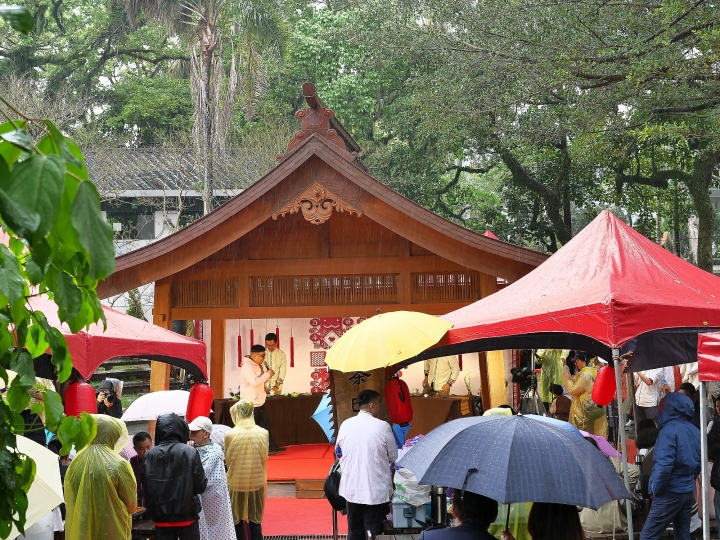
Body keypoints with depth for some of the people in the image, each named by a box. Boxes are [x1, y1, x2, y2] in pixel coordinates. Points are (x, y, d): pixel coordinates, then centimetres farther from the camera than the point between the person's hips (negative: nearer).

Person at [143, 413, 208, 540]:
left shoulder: (150, 455, -5)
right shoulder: (190, 452, -11)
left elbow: (146, 488, 1)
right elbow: (201, 486, -8)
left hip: (161, 518, 2)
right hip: (187, 516, -2)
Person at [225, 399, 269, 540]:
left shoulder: (230, 434, -14)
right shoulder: (263, 433, -8)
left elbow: (227, 460, -2)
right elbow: (264, 458, 2)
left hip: (236, 482, -2)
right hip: (257, 482, 2)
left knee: (238, 520, 13)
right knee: (255, 520, 12)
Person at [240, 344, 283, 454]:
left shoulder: (258, 365, 12)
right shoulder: (247, 366, -19)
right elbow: (254, 382, -29)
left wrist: (268, 377, 0)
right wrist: (268, 374, -21)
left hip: (259, 401, 10)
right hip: (251, 403, -10)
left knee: (265, 423, 12)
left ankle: (271, 446, 18)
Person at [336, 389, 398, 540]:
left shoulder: (346, 425, -2)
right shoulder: (382, 427, -13)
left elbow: (338, 452, 12)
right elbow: (393, 456, -2)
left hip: (351, 488, 4)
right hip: (375, 490, -4)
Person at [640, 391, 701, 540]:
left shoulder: (670, 430, -16)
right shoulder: (695, 431, 8)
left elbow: (664, 464, -23)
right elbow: (699, 463, 15)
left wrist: (656, 489, -11)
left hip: (670, 493, -8)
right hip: (688, 491, 8)